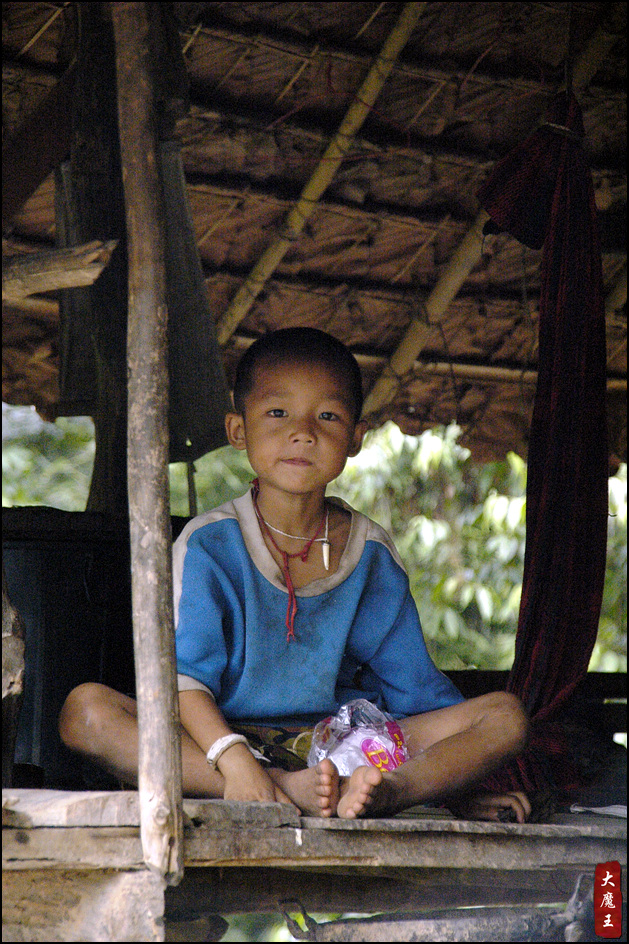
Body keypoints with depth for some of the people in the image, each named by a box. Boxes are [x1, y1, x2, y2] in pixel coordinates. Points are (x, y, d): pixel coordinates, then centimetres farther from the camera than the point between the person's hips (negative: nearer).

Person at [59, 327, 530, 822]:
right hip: (225, 739, -3)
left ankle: (374, 793, -41)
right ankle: (282, 792, -43)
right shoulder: (209, 544, -1)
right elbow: (185, 672, -13)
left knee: (506, 715, -13)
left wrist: (462, 793, 2)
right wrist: (233, 758, -32)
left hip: (342, 748, 3)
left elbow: (416, 688, 13)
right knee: (85, 708, -29)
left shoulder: (372, 554, 9)